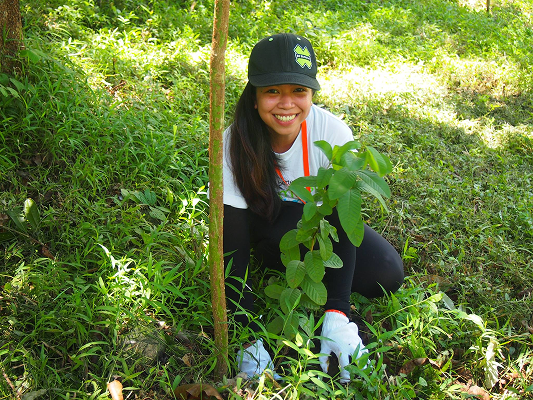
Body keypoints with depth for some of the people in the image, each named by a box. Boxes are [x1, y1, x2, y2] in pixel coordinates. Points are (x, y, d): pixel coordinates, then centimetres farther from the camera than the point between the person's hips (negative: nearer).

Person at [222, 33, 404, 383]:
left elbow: (341, 224, -24)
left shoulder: (334, 132, -26)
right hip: (264, 228, -1)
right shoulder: (234, 144, -29)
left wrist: (336, 318, -34)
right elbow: (232, 247, -29)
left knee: (387, 274, -22)